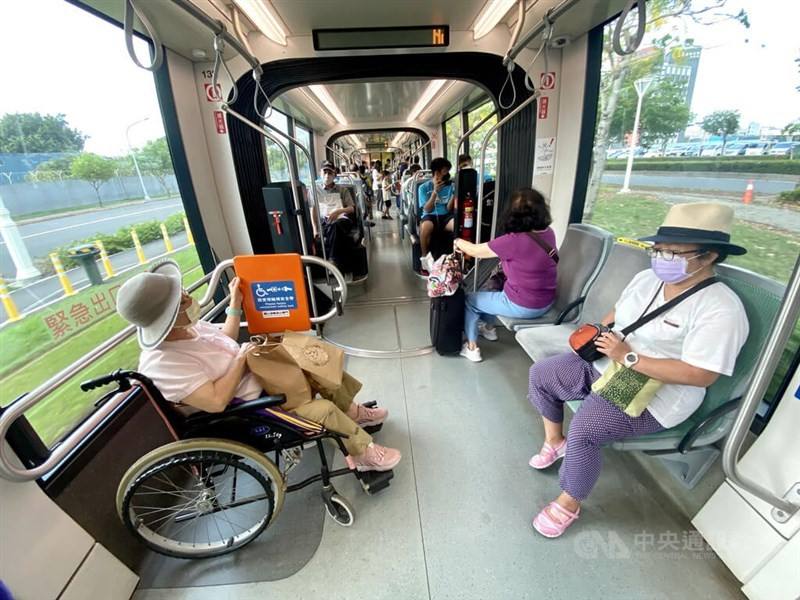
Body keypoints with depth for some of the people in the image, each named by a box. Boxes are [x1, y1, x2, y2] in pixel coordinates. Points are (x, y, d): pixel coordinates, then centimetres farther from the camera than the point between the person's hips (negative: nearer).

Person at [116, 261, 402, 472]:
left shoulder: (187, 327, -3)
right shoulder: (162, 364, -28)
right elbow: (217, 401, -33)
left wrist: (235, 302, 5)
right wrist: (242, 358, -21)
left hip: (258, 373, 9)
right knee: (323, 409, -17)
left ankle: (353, 413, 28)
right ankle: (364, 454, 8)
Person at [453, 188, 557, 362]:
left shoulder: (514, 241, -27)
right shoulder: (549, 233, -5)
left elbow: (475, 251, -15)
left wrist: (458, 242, 3)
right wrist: (505, 260, 9)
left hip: (523, 307, -7)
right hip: (547, 302, 8)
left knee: (469, 300, 12)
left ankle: (472, 348, 22)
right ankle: (489, 328, 44)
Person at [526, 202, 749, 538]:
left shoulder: (721, 310, -20)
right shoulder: (647, 278, 3)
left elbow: (701, 375, -25)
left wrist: (629, 357, -27)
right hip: (604, 365, 8)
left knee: (583, 430, -28)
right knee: (541, 373, 2)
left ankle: (569, 503, 2)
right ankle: (554, 441, 25)